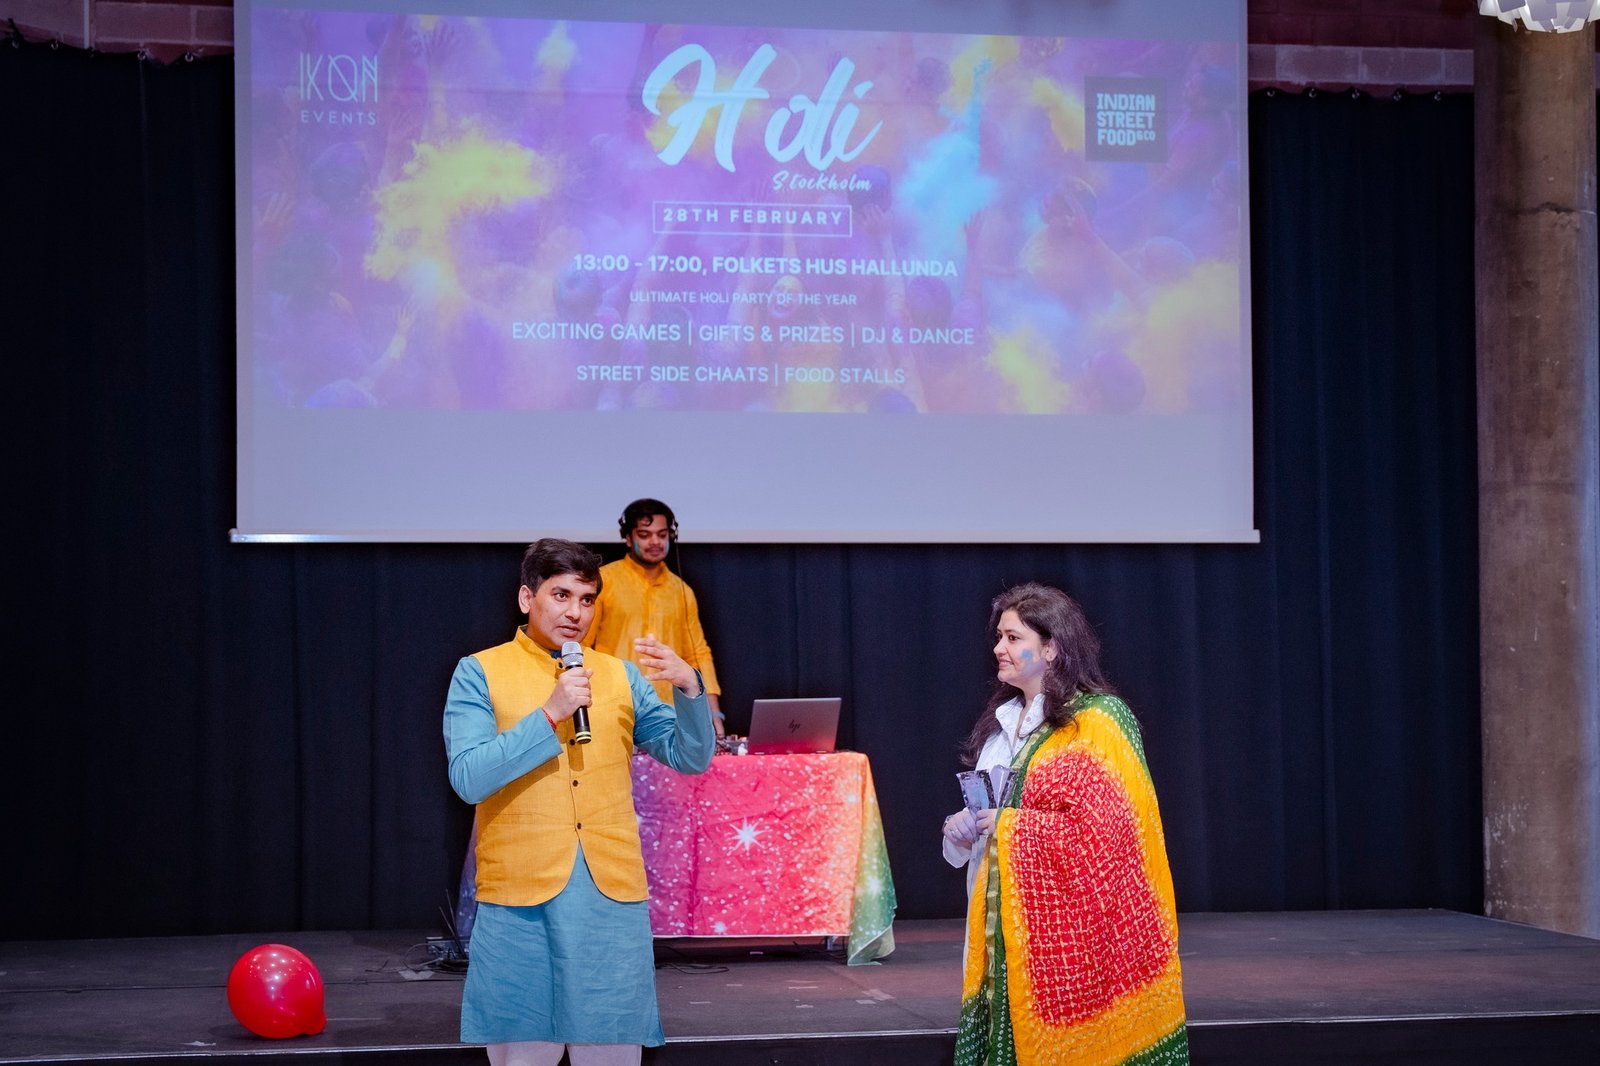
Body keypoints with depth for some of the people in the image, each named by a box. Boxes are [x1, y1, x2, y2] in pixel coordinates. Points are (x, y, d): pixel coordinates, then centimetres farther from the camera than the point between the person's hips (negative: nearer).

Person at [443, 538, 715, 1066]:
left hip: (613, 891, 3)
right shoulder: (479, 673, 3)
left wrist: (689, 688, -8)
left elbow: (692, 758, 10)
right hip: (520, 892, -3)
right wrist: (550, 715, -15)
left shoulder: (619, 675, 12)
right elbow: (468, 778, -9)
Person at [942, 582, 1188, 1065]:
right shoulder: (1001, 724, 15)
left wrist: (1006, 826, -11)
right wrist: (964, 831, 0)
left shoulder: (1096, 722, -8)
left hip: (1066, 925, -6)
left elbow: (1100, 832, -16)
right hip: (1004, 925, 6)